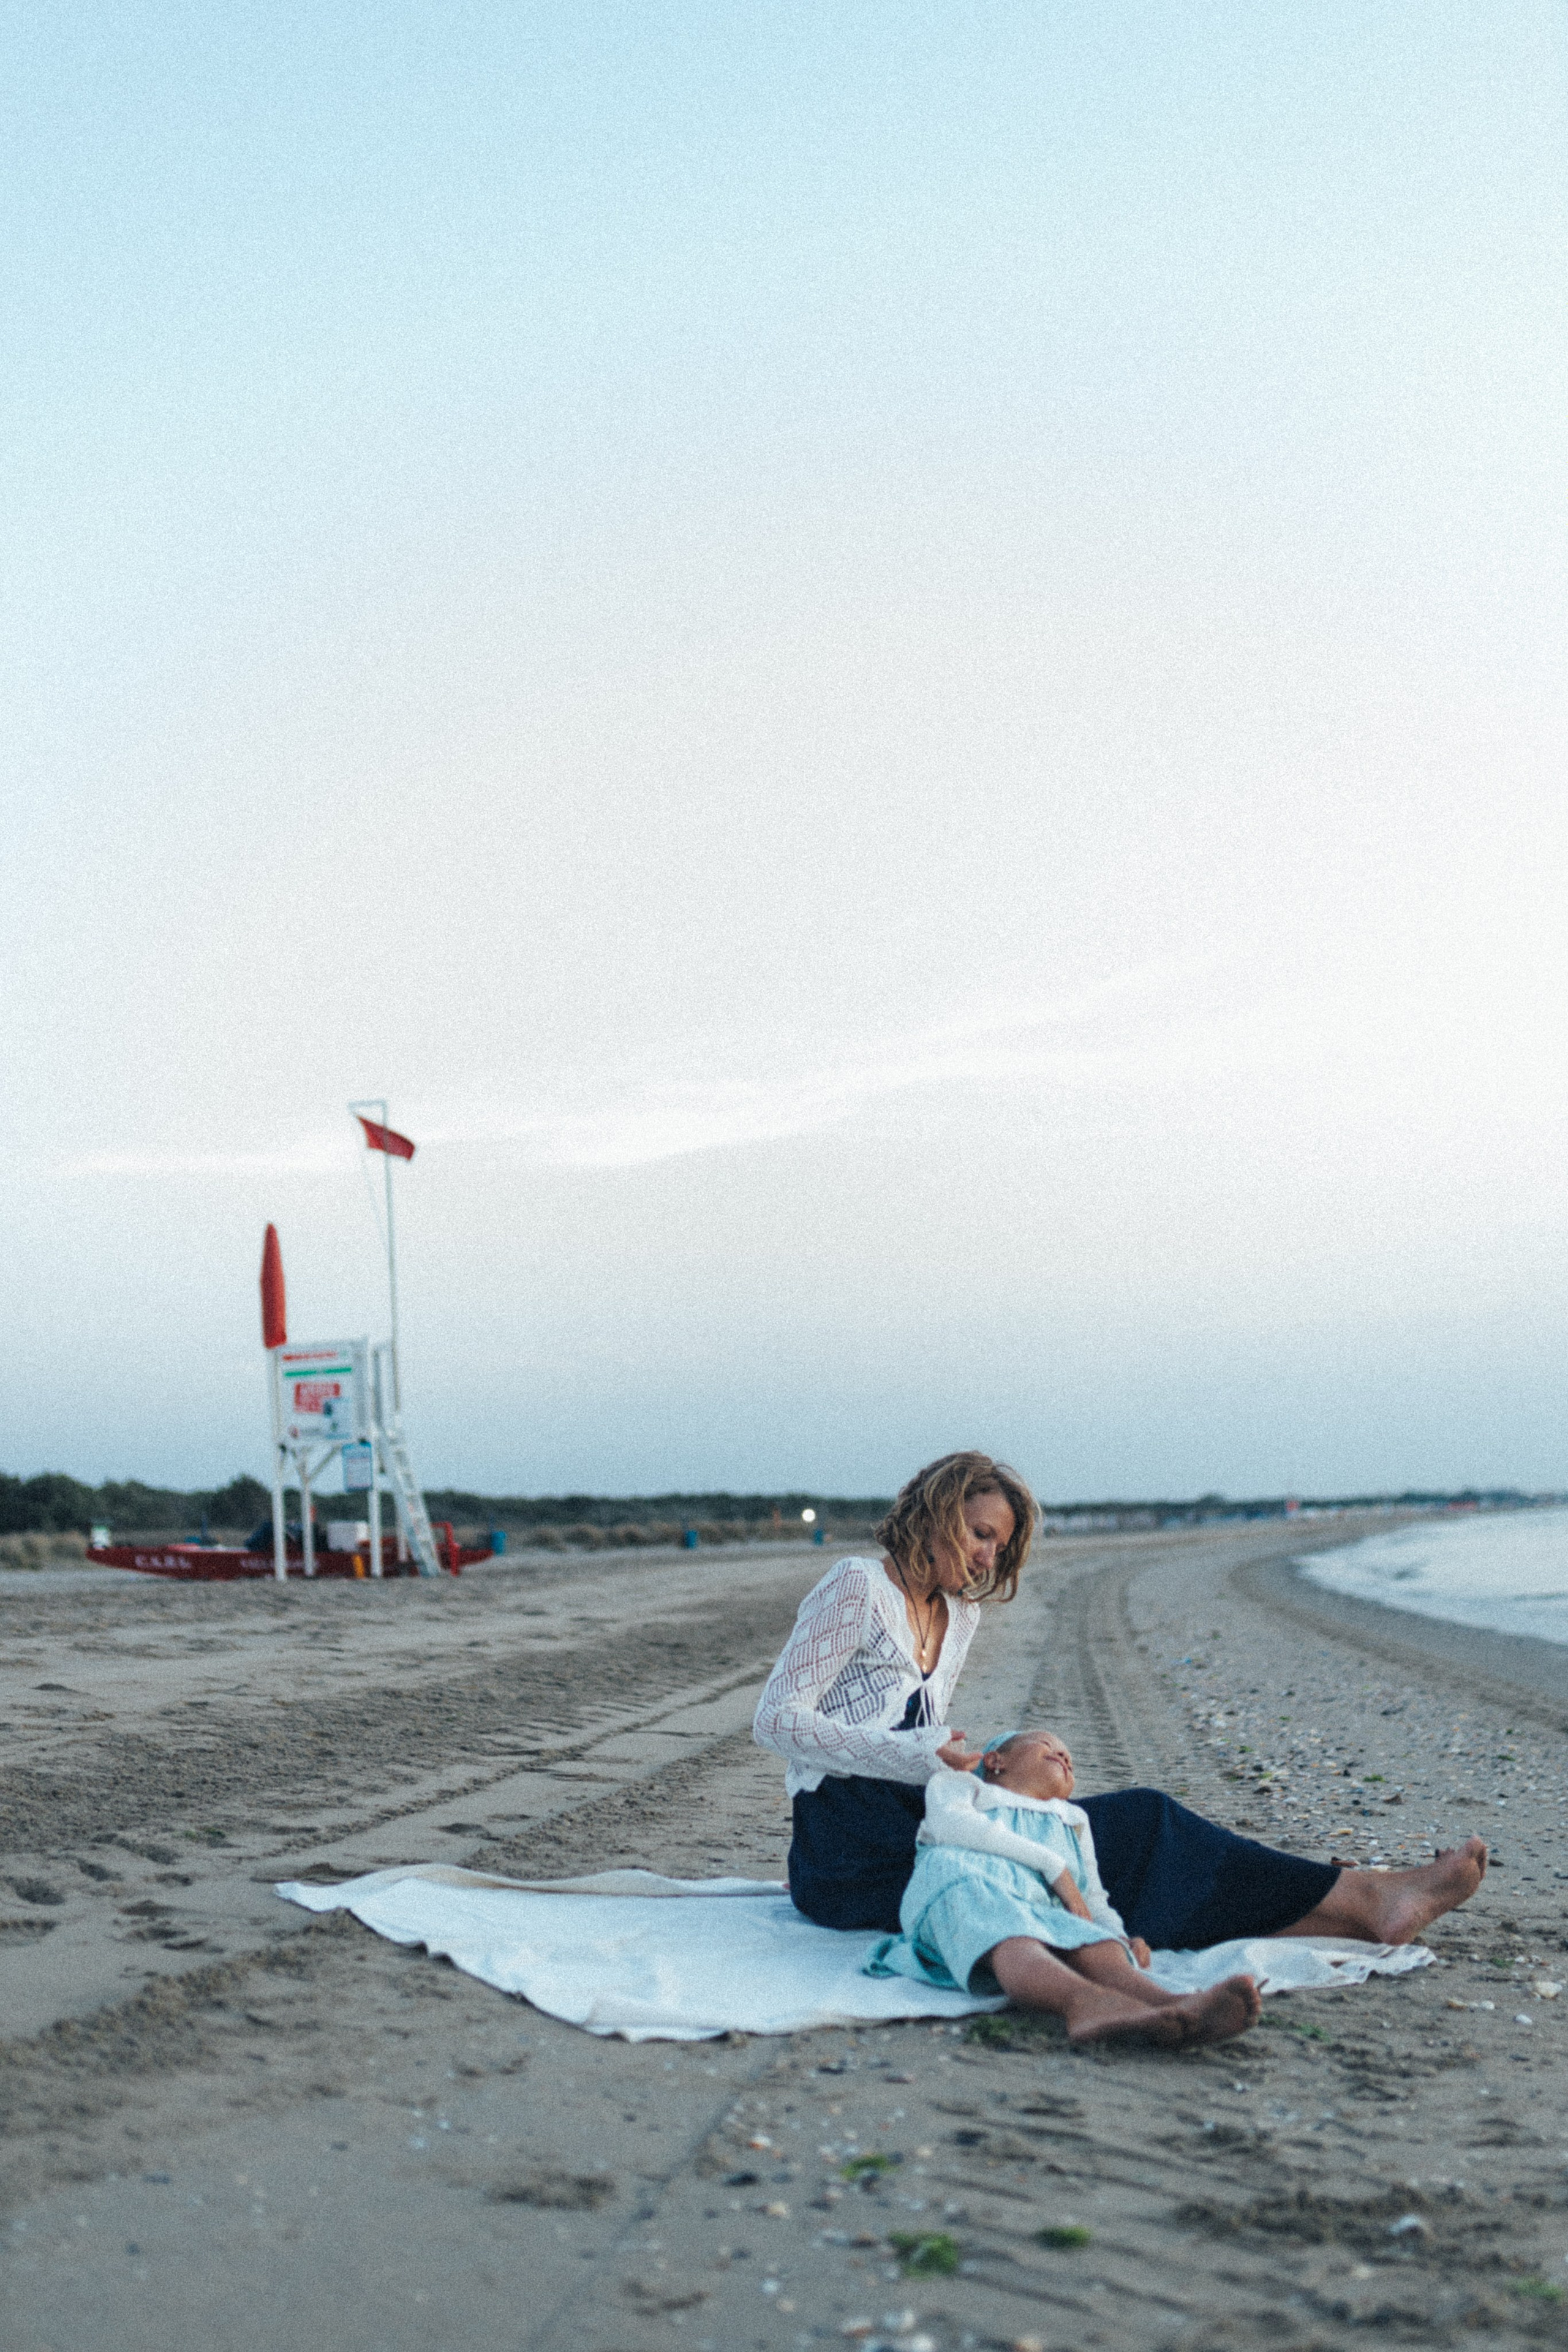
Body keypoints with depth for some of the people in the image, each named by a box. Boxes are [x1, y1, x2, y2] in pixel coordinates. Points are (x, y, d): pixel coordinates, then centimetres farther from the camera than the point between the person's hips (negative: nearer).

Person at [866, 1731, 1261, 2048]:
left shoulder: (1073, 1820, 47)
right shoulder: (956, 1781, 34)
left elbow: (1092, 1896, 34)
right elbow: (949, 1824, 10)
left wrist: (1120, 1936, 7)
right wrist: (1051, 1863, 2)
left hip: (1036, 1906, 4)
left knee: (1098, 1947, -33)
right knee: (1012, 1943, -41)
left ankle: (1176, 2009, -64)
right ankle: (1083, 2002, -72)